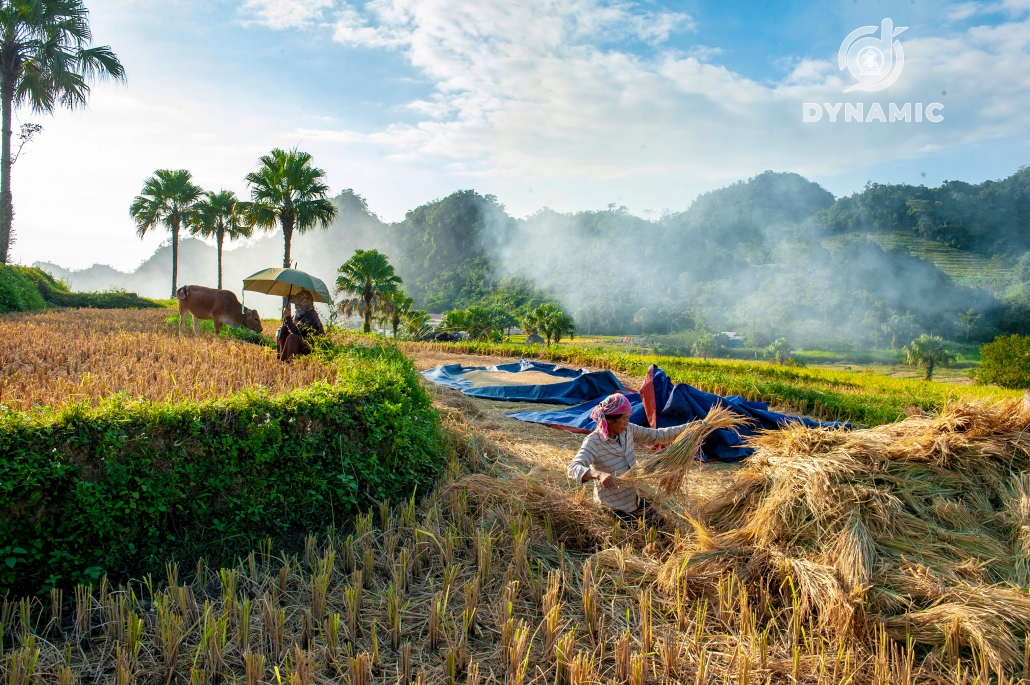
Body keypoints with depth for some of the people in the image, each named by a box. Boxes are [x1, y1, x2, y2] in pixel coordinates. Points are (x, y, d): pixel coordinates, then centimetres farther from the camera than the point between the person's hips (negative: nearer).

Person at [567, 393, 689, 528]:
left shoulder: (628, 430, -8)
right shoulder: (593, 442, -28)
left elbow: (657, 435, 0)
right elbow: (573, 469, -42)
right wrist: (598, 474, -61)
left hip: (633, 499, 7)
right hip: (613, 507, -7)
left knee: (660, 524, 20)